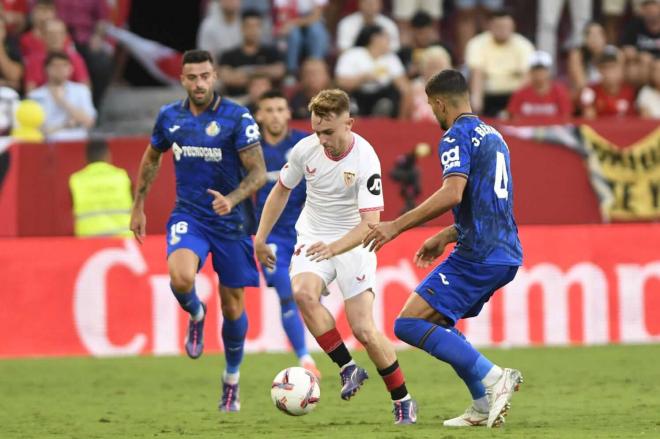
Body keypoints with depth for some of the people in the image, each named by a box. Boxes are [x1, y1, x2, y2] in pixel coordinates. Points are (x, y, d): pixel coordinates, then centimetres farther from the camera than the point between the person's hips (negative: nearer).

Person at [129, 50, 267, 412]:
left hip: (231, 220, -1)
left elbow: (259, 172, -13)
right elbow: (151, 159, 19)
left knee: (232, 303, 6)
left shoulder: (237, 118, -11)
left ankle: (231, 380, 28)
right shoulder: (169, 117, 1)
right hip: (188, 215, 1)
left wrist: (231, 199, -31)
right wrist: (138, 206, 20)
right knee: (180, 276, -29)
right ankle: (196, 316, 7)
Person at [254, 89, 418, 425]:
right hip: (312, 238, 4)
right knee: (303, 293, -29)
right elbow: (281, 190, 11)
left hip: (353, 244, -3)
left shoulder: (365, 160, -22)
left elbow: (370, 222, -26)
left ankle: (403, 401, 9)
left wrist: (334, 248, -42)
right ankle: (347, 368, -15)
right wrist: (261, 238, 12)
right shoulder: (305, 149, -8)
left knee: (364, 330, -12)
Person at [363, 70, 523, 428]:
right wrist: (444, 237, 32)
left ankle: (492, 378, -16)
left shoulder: (457, 136, -9)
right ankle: (485, 406, 11)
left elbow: (453, 194, -24)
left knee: (409, 325, -9)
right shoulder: (493, 136, 21)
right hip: (505, 254, 10)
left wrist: (397, 226, -20)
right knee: (437, 321, 21)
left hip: (478, 256, -10)